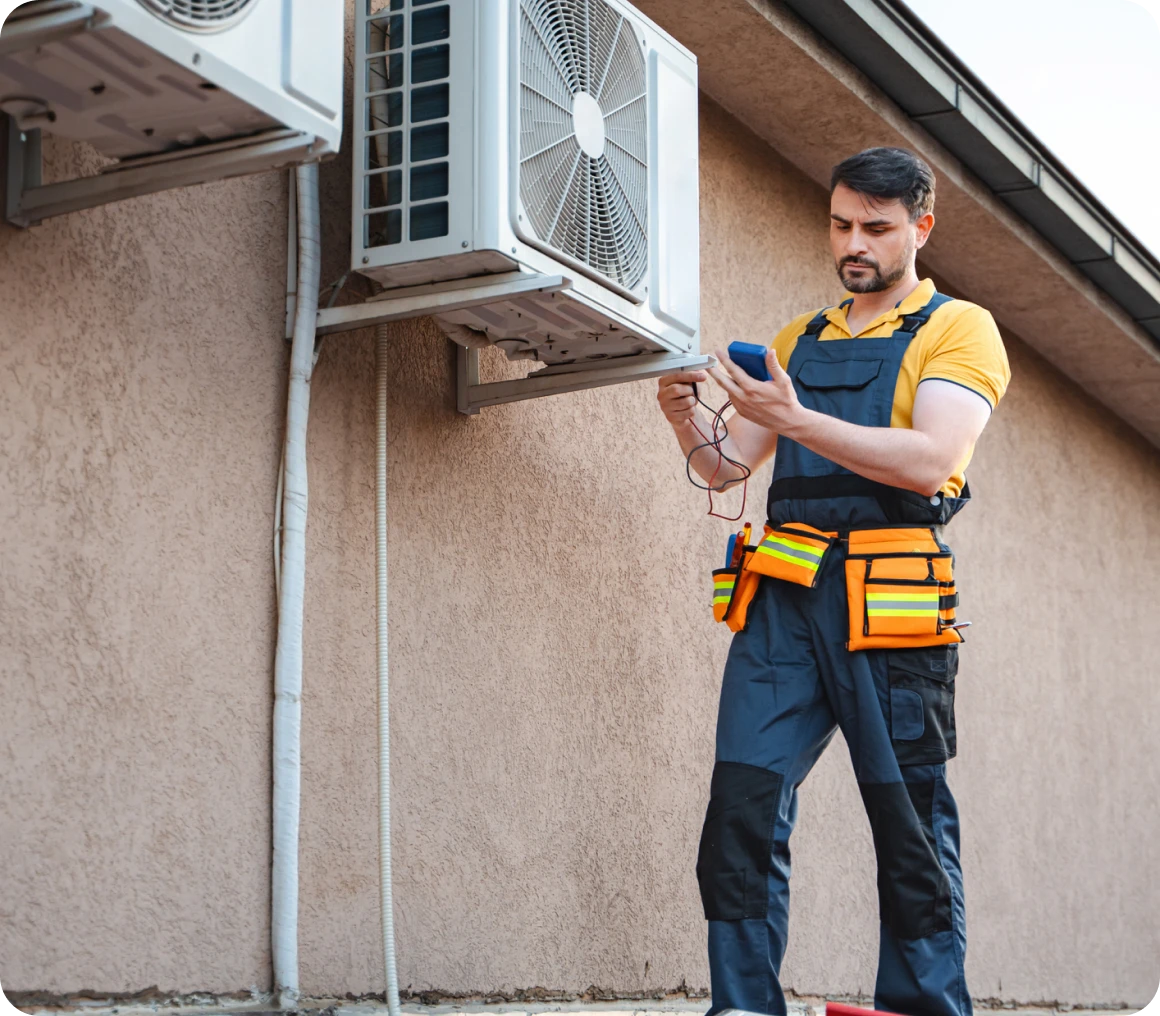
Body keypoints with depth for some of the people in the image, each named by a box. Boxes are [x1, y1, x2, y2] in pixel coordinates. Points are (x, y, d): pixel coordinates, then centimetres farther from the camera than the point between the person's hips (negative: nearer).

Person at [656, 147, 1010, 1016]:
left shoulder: (959, 330, 6)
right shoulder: (798, 340, 22)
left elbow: (928, 460, -11)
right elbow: (727, 470, 18)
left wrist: (797, 419, -20)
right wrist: (687, 422, -4)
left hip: (889, 609, -4)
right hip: (782, 600, 4)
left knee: (912, 828, 0)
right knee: (743, 806, -7)